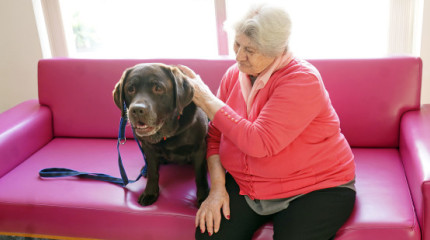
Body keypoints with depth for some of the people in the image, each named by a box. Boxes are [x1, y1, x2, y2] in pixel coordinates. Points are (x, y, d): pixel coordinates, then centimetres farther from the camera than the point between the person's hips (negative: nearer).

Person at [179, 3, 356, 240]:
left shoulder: (302, 79, -19)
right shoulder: (233, 74, 1)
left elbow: (259, 143, -27)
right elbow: (215, 136, 5)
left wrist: (205, 99, -20)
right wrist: (217, 187, -10)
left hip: (315, 189, -4)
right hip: (246, 184, 5)